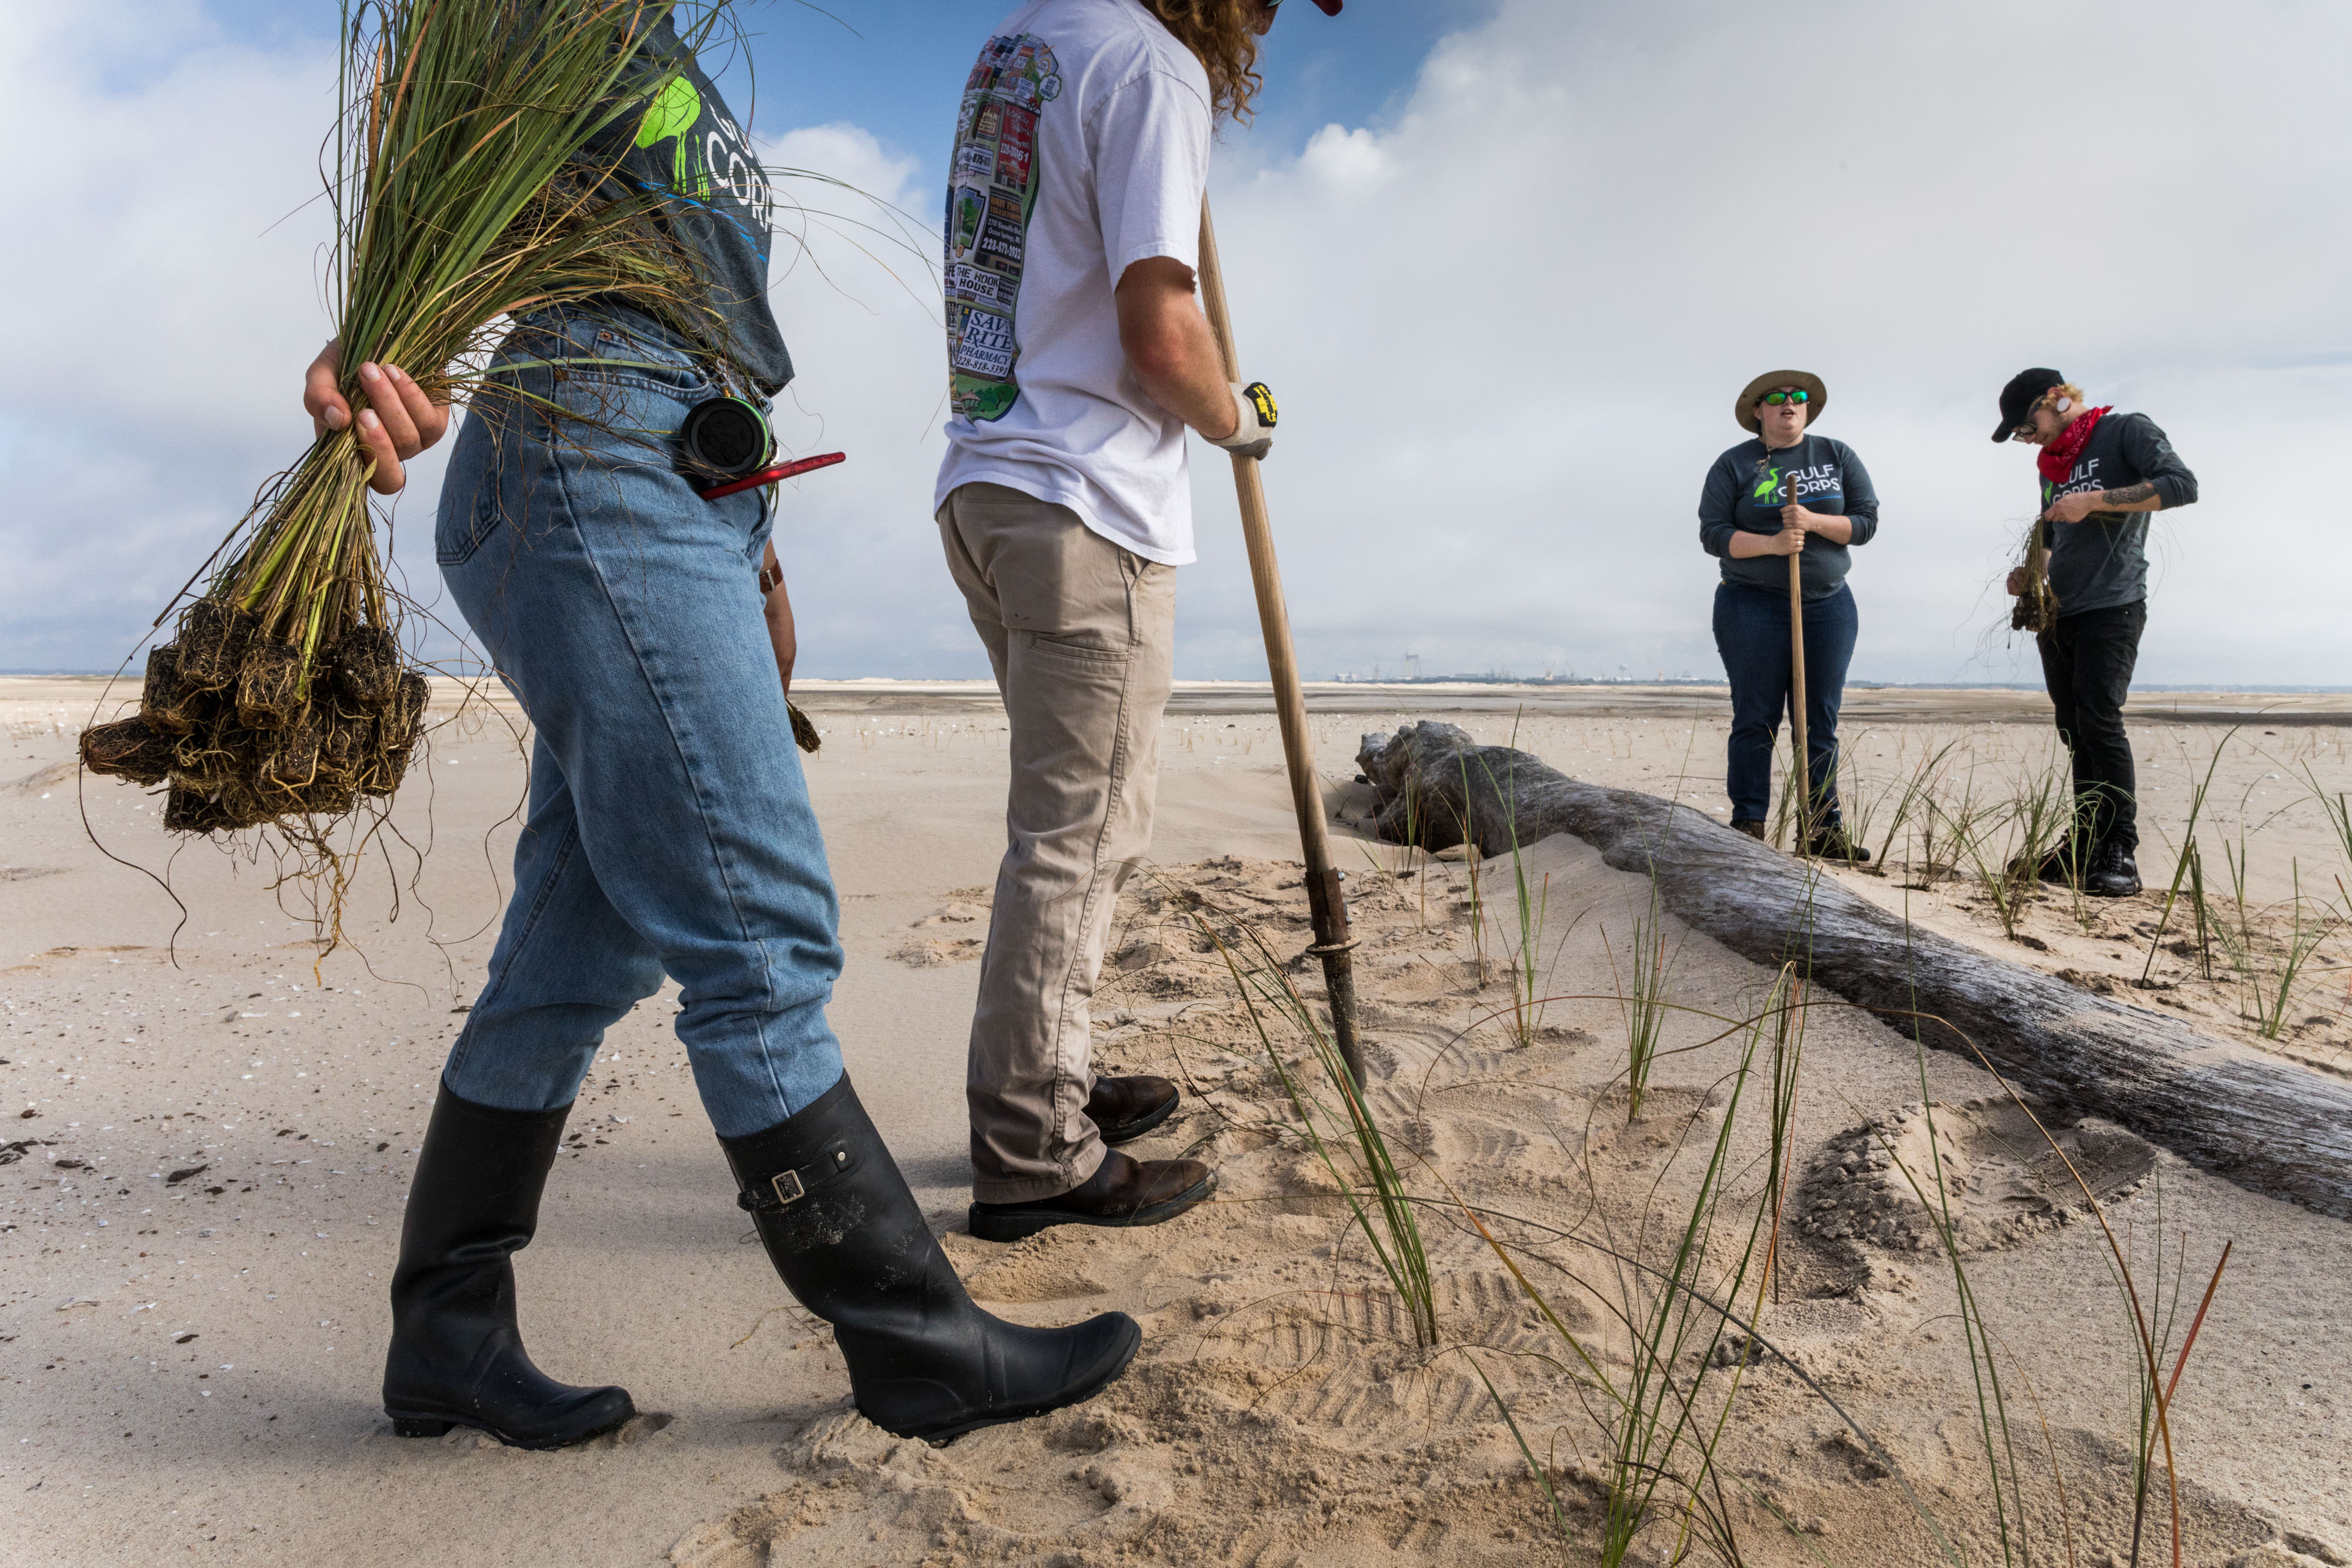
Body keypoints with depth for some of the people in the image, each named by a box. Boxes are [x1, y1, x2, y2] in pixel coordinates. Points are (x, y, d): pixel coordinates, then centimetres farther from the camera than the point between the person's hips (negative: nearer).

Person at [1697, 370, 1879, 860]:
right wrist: (1772, 544, -19)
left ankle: (1822, 829, 8)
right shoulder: (1733, 465, 3)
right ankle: (1748, 828, 0)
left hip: (1829, 605, 3)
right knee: (1756, 720, -3)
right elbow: (1712, 534, -5)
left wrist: (1813, 522, -13)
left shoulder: (1837, 456, 10)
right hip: (1753, 605, -2)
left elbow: (1867, 522, 4)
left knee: (1821, 722, 3)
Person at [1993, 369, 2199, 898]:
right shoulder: (2052, 464, 21)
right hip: (2057, 615, 7)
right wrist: (2030, 572, 9)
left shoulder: (2127, 431, 0)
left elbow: (2182, 485, -14)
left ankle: (2120, 853, -11)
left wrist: (2094, 500, -18)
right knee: (2075, 733, 6)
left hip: (2111, 610, -7)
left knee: (2100, 724, -14)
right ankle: (2087, 845, 11)